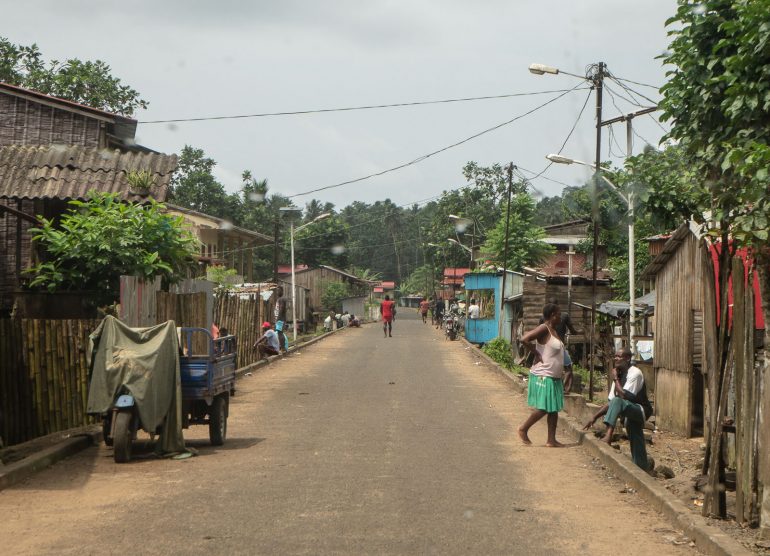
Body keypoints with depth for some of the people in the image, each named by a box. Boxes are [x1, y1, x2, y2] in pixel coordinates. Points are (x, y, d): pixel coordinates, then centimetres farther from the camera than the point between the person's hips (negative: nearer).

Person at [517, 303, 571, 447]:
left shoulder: (553, 330, 13)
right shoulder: (544, 329, -15)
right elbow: (524, 339, -26)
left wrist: (560, 371, 13)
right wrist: (537, 354, -19)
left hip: (554, 377, 10)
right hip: (543, 376, -10)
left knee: (554, 409, 8)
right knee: (543, 408, -7)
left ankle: (551, 440, 12)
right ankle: (523, 429, 10)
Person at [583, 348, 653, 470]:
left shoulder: (635, 373, -16)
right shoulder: (619, 375, 8)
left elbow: (624, 395, -27)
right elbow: (610, 402, 9)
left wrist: (615, 379, -15)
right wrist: (594, 417, 2)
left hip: (641, 411, -8)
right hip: (632, 415, 8)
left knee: (617, 401, -33)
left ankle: (609, 435, -39)